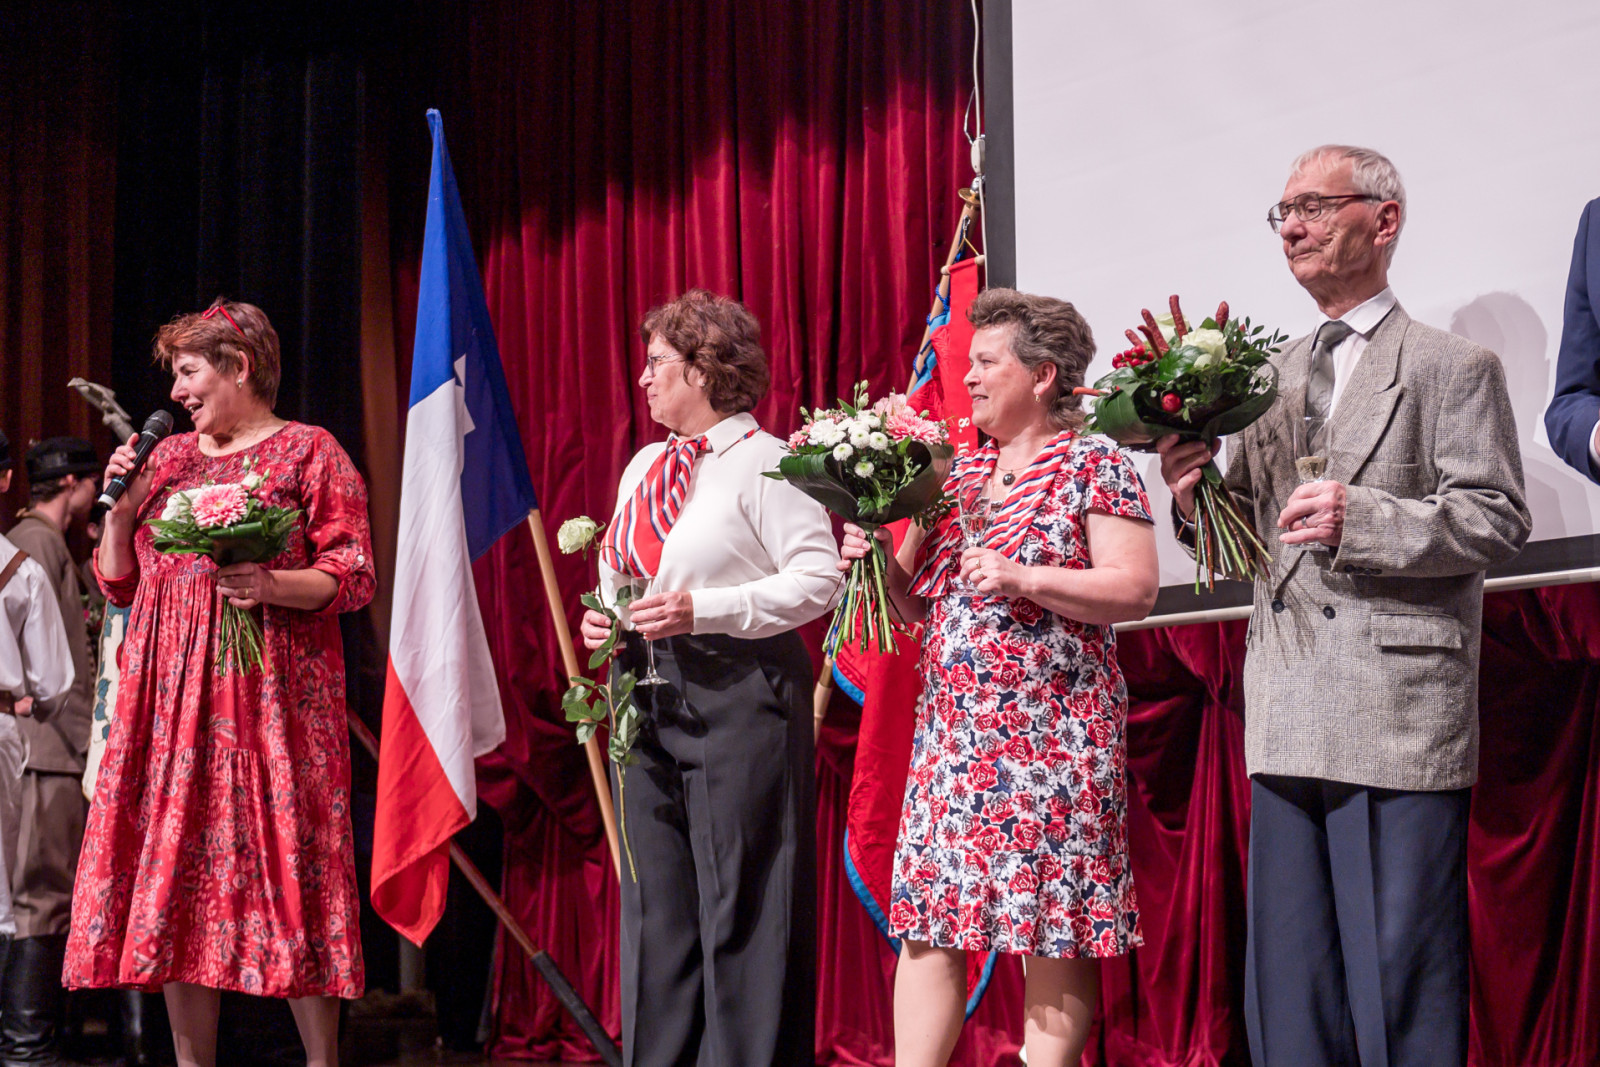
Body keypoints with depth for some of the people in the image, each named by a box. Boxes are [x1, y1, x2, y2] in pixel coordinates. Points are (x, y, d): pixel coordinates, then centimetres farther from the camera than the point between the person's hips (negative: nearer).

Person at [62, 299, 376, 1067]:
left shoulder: (309, 451, 4)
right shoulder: (168, 457, 19)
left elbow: (352, 577, -4)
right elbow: (120, 585, 20)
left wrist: (273, 586, -20)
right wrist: (120, 508, 4)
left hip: (267, 694, -5)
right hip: (167, 695, 5)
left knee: (283, 868, -9)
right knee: (173, 870, 1)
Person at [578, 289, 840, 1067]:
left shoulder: (763, 461, -7)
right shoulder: (645, 466, 17)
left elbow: (820, 579, -15)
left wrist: (705, 610, -18)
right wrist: (602, 619, 6)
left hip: (736, 691, -8)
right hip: (649, 696, 8)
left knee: (740, 901, -4)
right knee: (655, 904, 11)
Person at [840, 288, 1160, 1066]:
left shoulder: (1093, 468, -2)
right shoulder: (959, 474, 17)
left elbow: (1136, 590, -12)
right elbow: (919, 602, 19)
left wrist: (1025, 578, -19)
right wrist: (876, 561, 0)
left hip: (1048, 731, -6)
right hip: (951, 731, 6)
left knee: (1054, 937, -3)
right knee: (925, 922, 2)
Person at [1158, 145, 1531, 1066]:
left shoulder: (1454, 368, 1)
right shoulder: (1269, 379, 19)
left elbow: (1498, 519, -8)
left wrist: (1364, 518, -20)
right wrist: (1197, 496, 0)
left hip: (1401, 715, -6)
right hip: (1289, 720, 6)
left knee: (1400, 981, -5)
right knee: (1288, 990, 10)